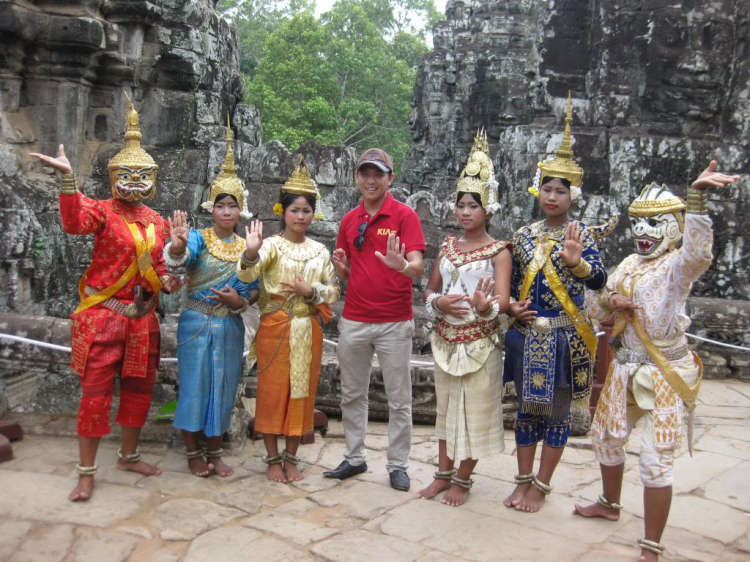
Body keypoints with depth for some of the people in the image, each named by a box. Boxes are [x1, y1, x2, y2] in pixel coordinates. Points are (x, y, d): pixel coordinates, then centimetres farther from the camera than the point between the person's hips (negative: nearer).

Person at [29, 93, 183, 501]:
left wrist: (166, 280, -2)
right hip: (102, 316, -5)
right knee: (96, 393, -1)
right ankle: (86, 472, 12)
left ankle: (129, 456, 33)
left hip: (142, 318, 6)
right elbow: (74, 223, -29)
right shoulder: (103, 211, -6)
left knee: (139, 389, 14)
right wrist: (68, 177, -39)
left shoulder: (158, 222, 10)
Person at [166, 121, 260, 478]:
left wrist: (240, 300, -11)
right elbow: (178, 260, -27)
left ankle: (215, 453, 24)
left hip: (230, 326, 3)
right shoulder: (198, 238, -5)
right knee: (194, 385, 3)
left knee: (222, 388, 10)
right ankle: (193, 453, 19)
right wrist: (177, 245, -49)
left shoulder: (247, 247, 6)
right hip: (196, 324, -3)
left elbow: (254, 290, 9)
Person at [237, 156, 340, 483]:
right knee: (273, 392, 3)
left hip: (308, 331, 4)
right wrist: (250, 253, -43)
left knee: (302, 392, 8)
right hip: (275, 328, -3)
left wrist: (310, 292, -11)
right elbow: (246, 275, -22)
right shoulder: (272, 245, -4)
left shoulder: (320, 251, 9)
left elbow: (334, 291, 8)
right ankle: (273, 459, 17)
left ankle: (291, 457, 22)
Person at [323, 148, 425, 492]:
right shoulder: (349, 220, 9)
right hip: (353, 321, 5)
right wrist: (340, 267, -9)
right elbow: (346, 273, 14)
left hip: (394, 323, -4)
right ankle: (354, 458, 29)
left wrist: (403, 265, -38)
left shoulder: (404, 215, -6)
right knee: (351, 395, 14)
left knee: (399, 401, 6)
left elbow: (418, 268, -15)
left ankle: (397, 465, 19)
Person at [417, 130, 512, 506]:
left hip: (480, 341, -5)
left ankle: (462, 479, 21)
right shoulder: (448, 246, 7)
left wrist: (484, 306, -38)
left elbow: (502, 301, -16)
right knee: (446, 406, 14)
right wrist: (439, 302, -11)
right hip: (445, 338, 5)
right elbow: (429, 289, 12)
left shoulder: (499, 251, -7)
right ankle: (444, 472, 28)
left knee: (475, 409, 5)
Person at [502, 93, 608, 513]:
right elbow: (511, 283, 13)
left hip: (563, 338, -4)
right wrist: (513, 307, -5)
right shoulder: (524, 235, 6)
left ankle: (541, 487, 22)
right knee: (527, 410, 13)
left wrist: (576, 261, -39)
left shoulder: (580, 234, -6)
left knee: (556, 412, 8)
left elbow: (600, 280, -21)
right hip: (527, 335, 4)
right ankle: (524, 481, 27)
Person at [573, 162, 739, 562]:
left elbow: (698, 253, -39)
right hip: (625, 367, 8)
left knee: (656, 461, -6)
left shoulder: (677, 265, -13)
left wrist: (695, 200, -52)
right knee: (606, 437, 22)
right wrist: (610, 300, -11)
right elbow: (596, 311, 13)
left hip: (664, 374, -8)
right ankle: (610, 504, 47)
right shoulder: (628, 265, 9)